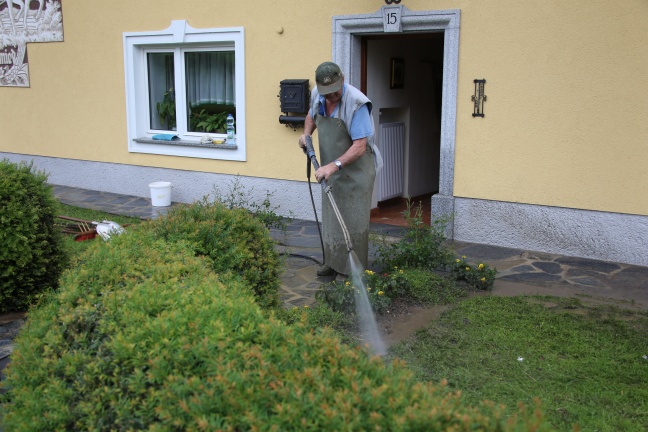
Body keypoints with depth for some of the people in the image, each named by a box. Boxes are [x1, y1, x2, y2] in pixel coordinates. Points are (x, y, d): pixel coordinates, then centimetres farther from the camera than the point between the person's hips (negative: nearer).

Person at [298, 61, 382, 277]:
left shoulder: (357, 103, -26)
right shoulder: (317, 94, -4)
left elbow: (360, 146, -29)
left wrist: (334, 165, -39)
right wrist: (306, 133, 0)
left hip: (356, 170, -7)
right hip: (331, 169, 7)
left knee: (353, 221, -3)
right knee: (331, 217, 15)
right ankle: (334, 263, 30)